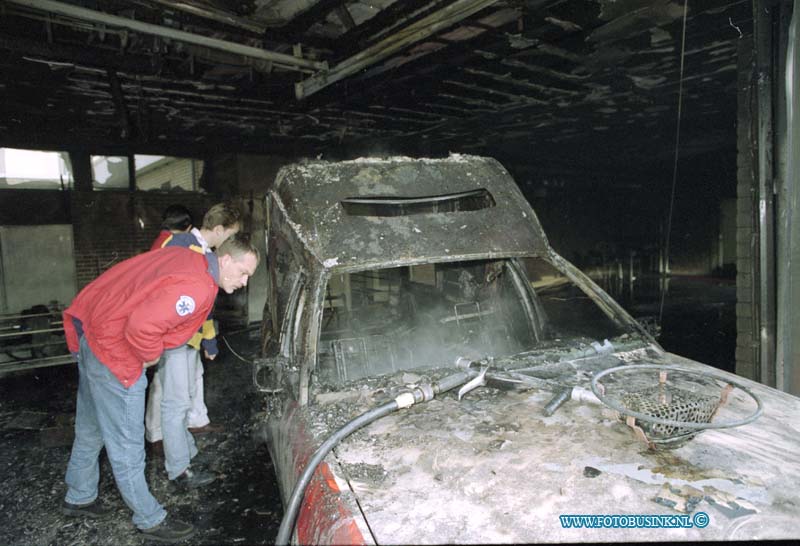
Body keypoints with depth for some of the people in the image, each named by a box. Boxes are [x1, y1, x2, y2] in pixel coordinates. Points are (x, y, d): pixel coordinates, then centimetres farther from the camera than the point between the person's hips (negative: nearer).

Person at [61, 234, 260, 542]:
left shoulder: (189, 258, 3)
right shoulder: (197, 288, -27)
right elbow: (142, 325, -35)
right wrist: (151, 356, -15)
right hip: (112, 348, -10)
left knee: (91, 427, 26)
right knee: (126, 443, 4)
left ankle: (78, 498, 46)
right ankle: (150, 521, 19)